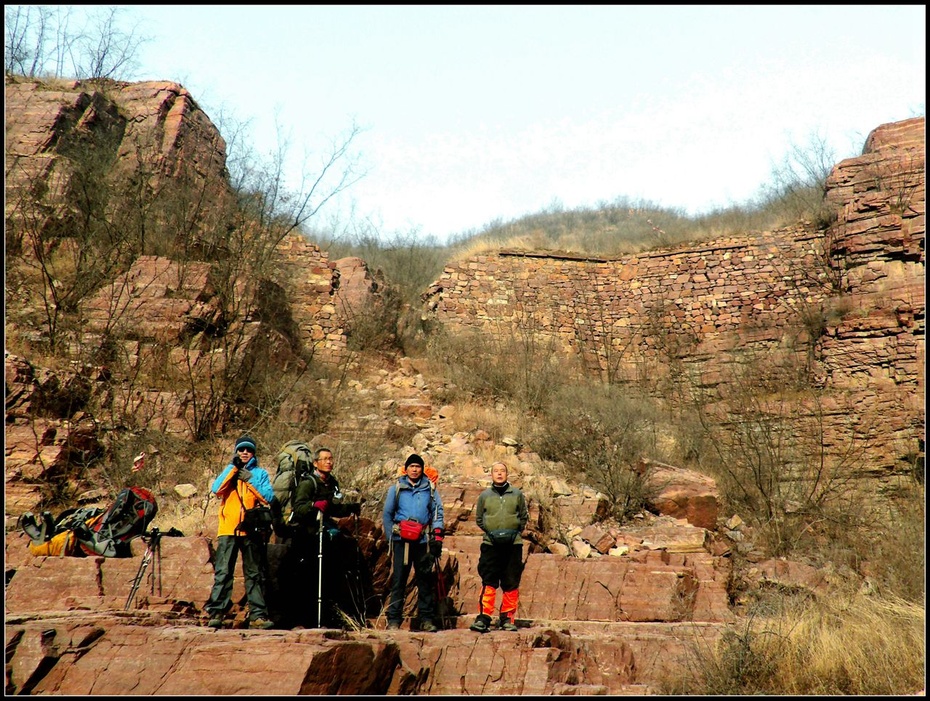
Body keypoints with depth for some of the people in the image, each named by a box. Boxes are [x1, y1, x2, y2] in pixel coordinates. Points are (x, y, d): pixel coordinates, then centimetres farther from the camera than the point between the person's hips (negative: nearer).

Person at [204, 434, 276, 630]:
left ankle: (258, 615, 3)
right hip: (228, 529, 0)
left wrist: (250, 479, -7)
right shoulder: (229, 471, 16)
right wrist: (233, 467, -7)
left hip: (252, 530, 0)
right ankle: (216, 613, -8)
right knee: (222, 572, -7)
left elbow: (268, 497, -2)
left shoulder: (260, 474, 14)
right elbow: (216, 489, -4)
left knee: (255, 574, 2)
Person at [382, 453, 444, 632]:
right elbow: (387, 515, 10)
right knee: (398, 580, -3)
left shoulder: (430, 488, 10)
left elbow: (438, 512, 9)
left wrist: (437, 535, 0)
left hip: (423, 541, 1)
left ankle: (427, 619, 11)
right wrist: (390, 538, 4)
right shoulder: (396, 488, 8)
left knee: (426, 580, 4)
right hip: (401, 540, -1)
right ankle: (394, 619, 0)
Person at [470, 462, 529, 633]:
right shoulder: (484, 495, 9)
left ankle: (508, 619, 11)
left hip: (513, 544, 1)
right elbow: (478, 518, 14)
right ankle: (483, 618, -9)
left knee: (511, 583, 3)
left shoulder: (517, 494, 9)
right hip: (490, 543, -1)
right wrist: (489, 531, -1)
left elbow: (524, 517, 14)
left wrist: (516, 530, -1)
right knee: (488, 582, -7)